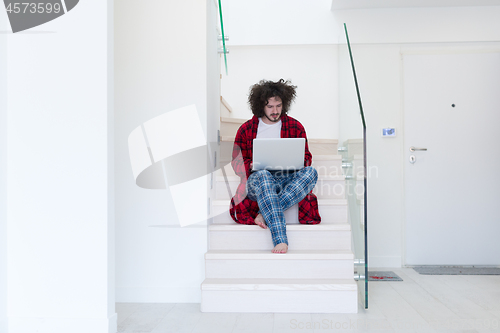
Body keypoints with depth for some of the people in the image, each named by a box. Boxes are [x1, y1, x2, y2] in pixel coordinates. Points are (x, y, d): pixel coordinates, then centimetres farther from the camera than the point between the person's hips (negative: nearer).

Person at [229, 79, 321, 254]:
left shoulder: (295, 127, 14)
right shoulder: (246, 129, 11)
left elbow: (306, 158, 14)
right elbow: (237, 162, 11)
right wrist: (252, 166, -11)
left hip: (287, 180, 2)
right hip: (257, 182, -1)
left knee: (311, 172, -30)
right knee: (263, 175, -39)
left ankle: (265, 214, -32)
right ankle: (280, 239, -48)